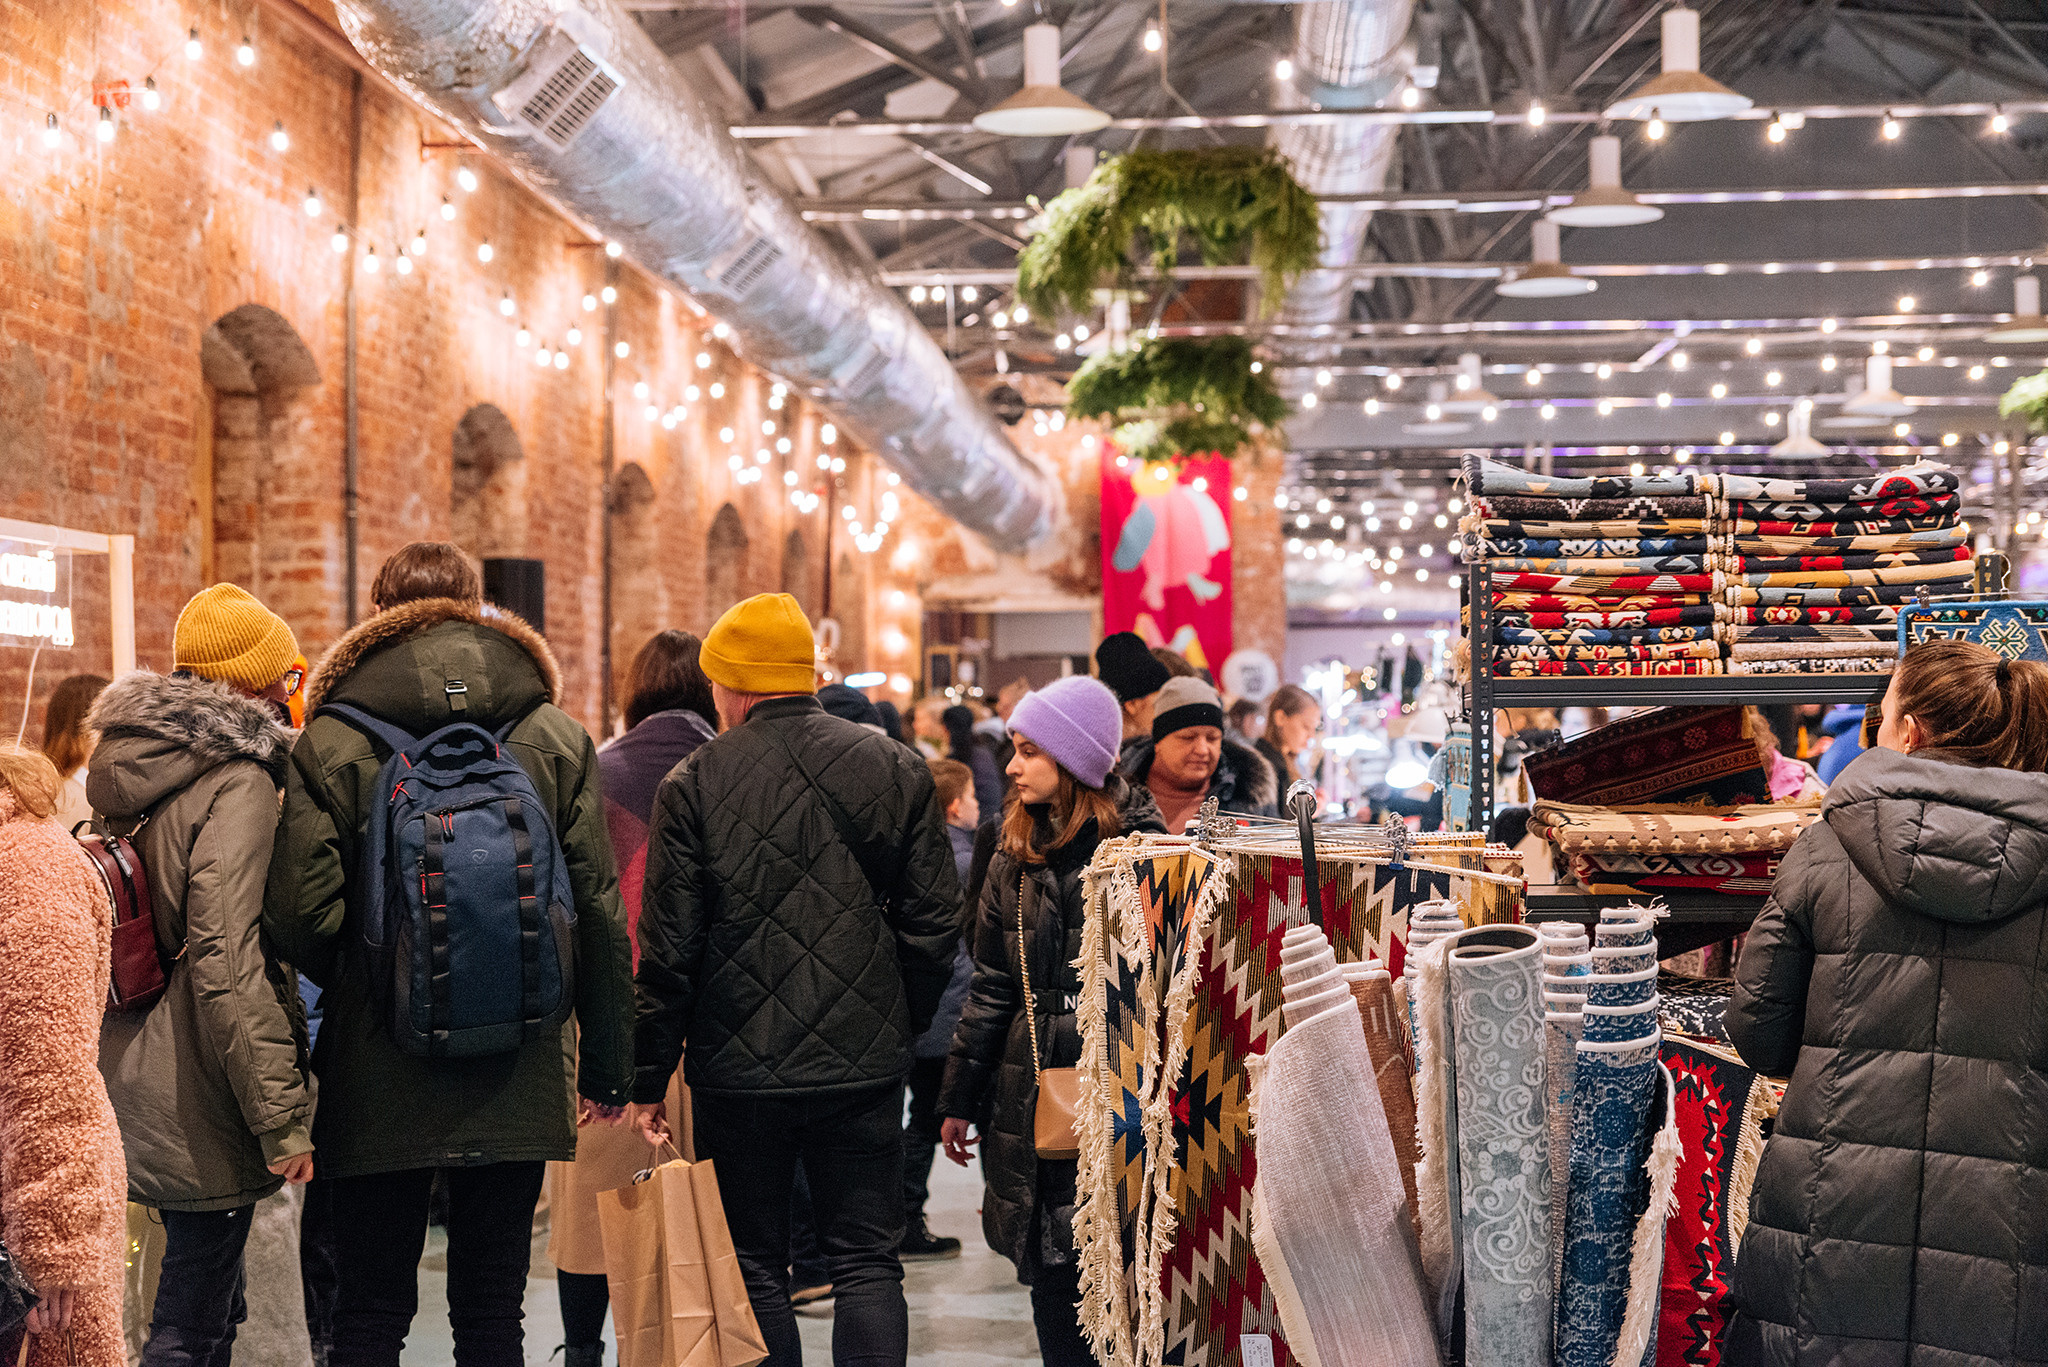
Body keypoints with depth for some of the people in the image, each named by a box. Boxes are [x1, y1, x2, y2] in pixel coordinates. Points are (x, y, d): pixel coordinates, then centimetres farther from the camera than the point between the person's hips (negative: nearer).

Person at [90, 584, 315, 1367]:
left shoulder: (126, 772, 12)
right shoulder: (237, 783, -15)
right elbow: (226, 962, -23)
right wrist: (282, 1116, -21)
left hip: (132, 1085, 9)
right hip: (198, 1106, -9)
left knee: (211, 1302, 20)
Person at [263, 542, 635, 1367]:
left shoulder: (328, 743, -5)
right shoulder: (557, 739, 1)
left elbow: (302, 913, -11)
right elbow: (599, 913, 1)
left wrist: (352, 987, 12)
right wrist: (608, 1067, 9)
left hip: (377, 1078, -1)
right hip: (518, 1078, 2)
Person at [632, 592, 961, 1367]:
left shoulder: (692, 787, -6)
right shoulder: (896, 772, 0)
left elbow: (668, 949, -6)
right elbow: (933, 923, 2)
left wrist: (648, 1078, 2)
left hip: (740, 1070, -1)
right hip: (864, 1068, 2)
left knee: (754, 1271, 11)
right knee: (867, 1264, 8)